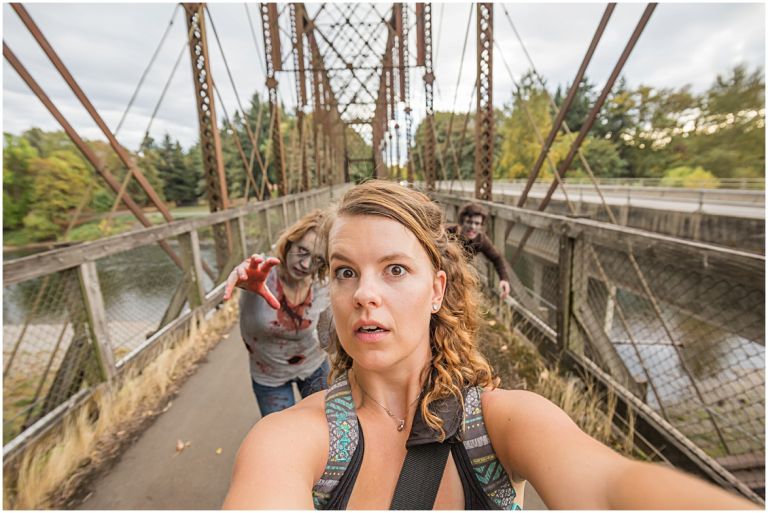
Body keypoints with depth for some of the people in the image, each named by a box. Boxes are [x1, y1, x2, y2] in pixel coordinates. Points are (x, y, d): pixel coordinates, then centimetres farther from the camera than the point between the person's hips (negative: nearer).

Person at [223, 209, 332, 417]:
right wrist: (245, 278, -76)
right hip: (269, 376, -2)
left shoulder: (322, 287, -20)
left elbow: (327, 337, -3)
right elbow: (242, 276, -56)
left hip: (314, 367, 2)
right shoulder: (262, 276, -29)